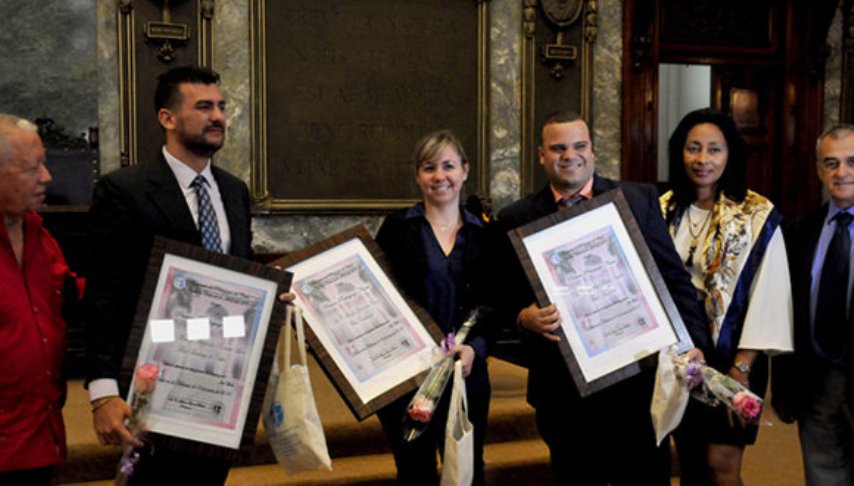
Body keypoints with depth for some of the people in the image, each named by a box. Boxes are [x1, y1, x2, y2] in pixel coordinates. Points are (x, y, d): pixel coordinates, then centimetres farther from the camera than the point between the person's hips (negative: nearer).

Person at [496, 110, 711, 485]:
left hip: (636, 380, 0)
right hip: (562, 390, 1)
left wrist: (691, 342, -10)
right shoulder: (517, 218, 2)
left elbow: (674, 279, 1)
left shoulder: (639, 200, 1)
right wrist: (524, 317, -18)